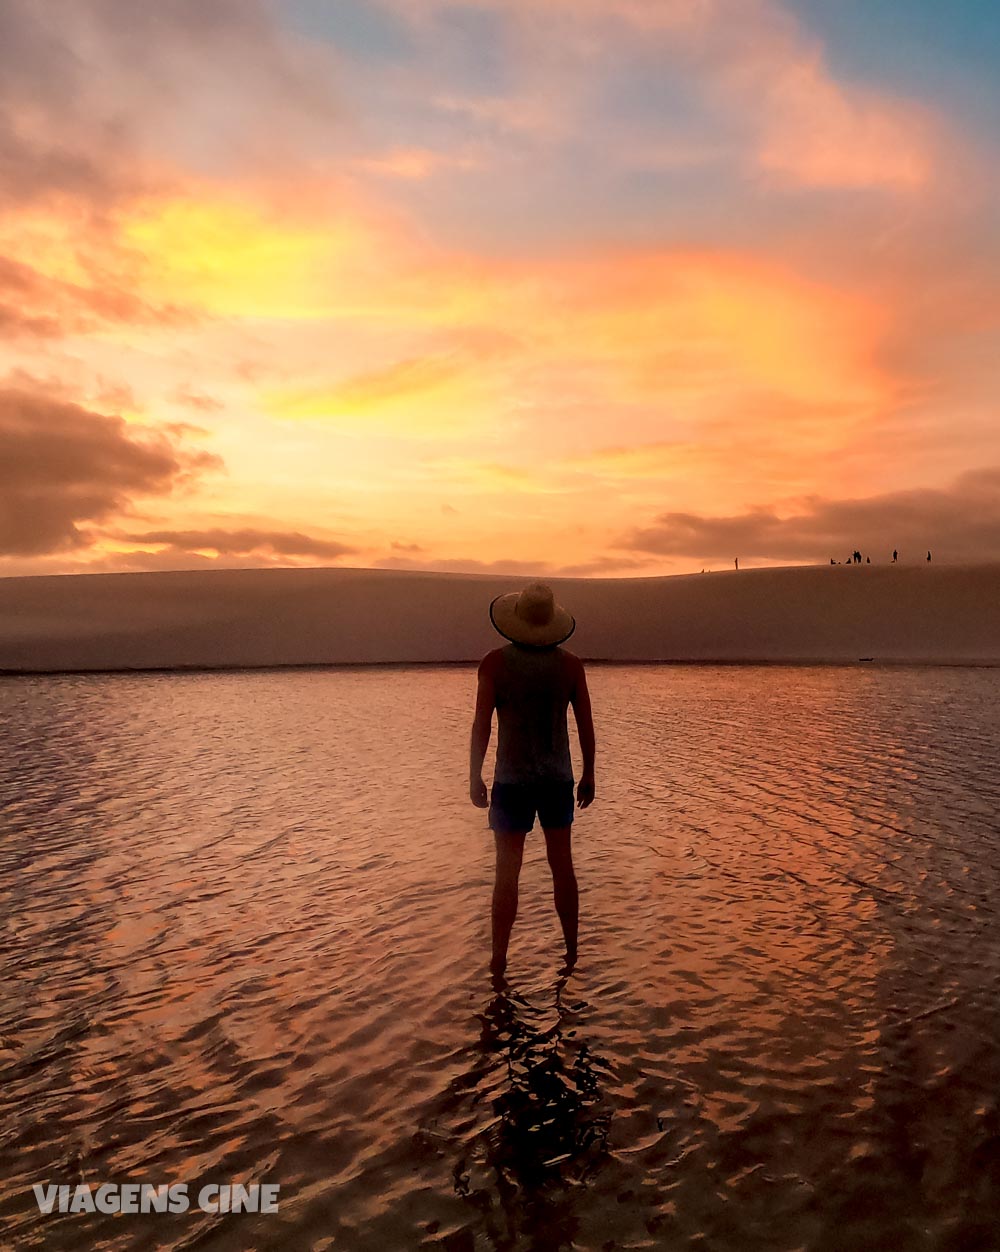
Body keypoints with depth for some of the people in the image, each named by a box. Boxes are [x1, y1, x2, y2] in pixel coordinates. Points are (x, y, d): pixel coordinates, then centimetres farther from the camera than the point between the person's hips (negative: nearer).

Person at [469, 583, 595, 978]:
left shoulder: (495, 662, -11)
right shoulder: (570, 664, -3)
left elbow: (481, 725, -12)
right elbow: (586, 725, 0)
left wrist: (474, 778, -2)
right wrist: (589, 775, 11)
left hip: (512, 782, -2)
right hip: (558, 779, 3)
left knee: (507, 873, 6)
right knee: (562, 867, 15)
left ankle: (499, 961, 12)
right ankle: (571, 953, 24)